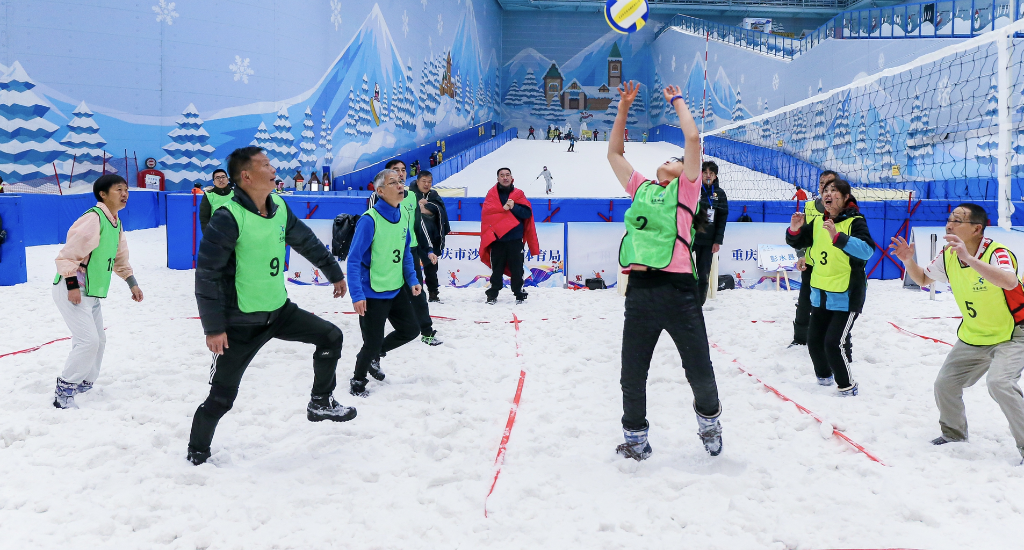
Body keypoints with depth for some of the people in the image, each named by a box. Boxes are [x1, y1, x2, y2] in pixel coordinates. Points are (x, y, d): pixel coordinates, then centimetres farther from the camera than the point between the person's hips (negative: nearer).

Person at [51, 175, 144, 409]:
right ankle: (64, 391, -2)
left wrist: (132, 283, 17)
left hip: (92, 293, 10)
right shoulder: (93, 218, -19)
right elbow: (67, 254, -22)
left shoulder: (116, 224, 9)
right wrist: (73, 286, -25)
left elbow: (120, 258, 22)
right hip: (71, 290, -10)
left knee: (98, 340, 16)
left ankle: (83, 384, 31)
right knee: (88, 340, -15)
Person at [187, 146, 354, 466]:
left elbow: (307, 242, 16)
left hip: (279, 310, 7)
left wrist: (334, 273, 26)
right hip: (241, 322, -6)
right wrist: (213, 327, -20)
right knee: (222, 396, 1)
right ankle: (197, 453, 24)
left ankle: (320, 403, 21)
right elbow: (207, 274, -20)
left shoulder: (279, 207, 0)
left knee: (331, 337, 4)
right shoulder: (228, 218, -22)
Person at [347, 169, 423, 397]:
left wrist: (412, 280, 6)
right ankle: (358, 380, 29)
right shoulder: (369, 220, -22)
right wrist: (357, 295, -25)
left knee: (411, 330, 16)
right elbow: (354, 260, -21)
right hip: (372, 293, -7)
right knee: (373, 342, 1)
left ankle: (373, 355, 39)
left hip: (396, 290, 7)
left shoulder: (403, 215, 0)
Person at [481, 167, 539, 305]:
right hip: (496, 239, 0)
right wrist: (504, 208, -19)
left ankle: (519, 294, 13)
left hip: (515, 239, 0)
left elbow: (527, 212, -3)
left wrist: (514, 207, -17)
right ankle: (493, 295, 15)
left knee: (517, 269, 3)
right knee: (497, 269, 6)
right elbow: (487, 211, -10)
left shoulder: (519, 194, 8)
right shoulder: (492, 194, 6)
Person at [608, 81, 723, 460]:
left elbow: (693, 138, 0)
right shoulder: (640, 188, 20)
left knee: (700, 372, 6)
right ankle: (635, 438, 26)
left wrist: (677, 101, 14)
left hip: (678, 289, -4)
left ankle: (708, 418, 33)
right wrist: (624, 105, 25)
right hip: (639, 289, 4)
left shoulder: (686, 188, 9)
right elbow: (613, 152, 28)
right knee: (632, 376, 8)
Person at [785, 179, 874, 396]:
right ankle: (824, 376, 37)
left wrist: (838, 237, -40)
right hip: (820, 294, 7)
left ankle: (847, 386, 8)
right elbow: (797, 243, 15)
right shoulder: (818, 222, 5)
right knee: (814, 340, 13)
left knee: (834, 343, -13)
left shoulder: (855, 221, -13)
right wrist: (794, 230, -8)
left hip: (846, 296, -7)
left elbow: (867, 251, -28)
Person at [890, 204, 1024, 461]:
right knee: (945, 384, 10)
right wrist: (908, 261, -8)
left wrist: (968, 259, -55)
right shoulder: (948, 256, -5)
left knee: (999, 382, -29)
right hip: (973, 338, 8)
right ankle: (954, 434, 35)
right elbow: (923, 279, 12)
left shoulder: (996, 252, -26)